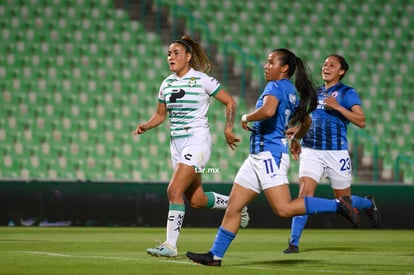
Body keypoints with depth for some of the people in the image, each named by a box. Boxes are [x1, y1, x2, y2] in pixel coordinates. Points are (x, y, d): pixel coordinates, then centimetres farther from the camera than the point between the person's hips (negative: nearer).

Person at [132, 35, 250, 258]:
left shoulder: (202, 80, -8)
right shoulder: (167, 84, 10)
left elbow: (230, 102, -1)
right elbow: (160, 114, 19)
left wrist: (228, 129, -10)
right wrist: (146, 126, 0)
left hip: (197, 140, -7)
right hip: (177, 143, 7)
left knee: (174, 190, -19)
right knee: (196, 200, 10)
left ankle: (170, 244, -15)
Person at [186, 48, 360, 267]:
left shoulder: (276, 86, -10)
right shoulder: (291, 91, 17)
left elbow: (268, 110, -31)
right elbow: (305, 122, 28)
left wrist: (246, 118, -14)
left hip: (270, 154, -10)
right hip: (258, 156, 10)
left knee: (284, 209, -17)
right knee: (233, 206, 7)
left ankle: (338, 205, -11)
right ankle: (215, 255, 8)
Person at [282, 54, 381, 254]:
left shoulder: (347, 93, -1)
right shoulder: (314, 93, 15)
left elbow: (361, 121, -12)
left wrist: (337, 106, -21)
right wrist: (295, 140, 15)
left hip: (336, 153, -3)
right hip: (311, 151, 3)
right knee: (304, 194, -15)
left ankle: (369, 204, 42)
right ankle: (294, 242, -14)